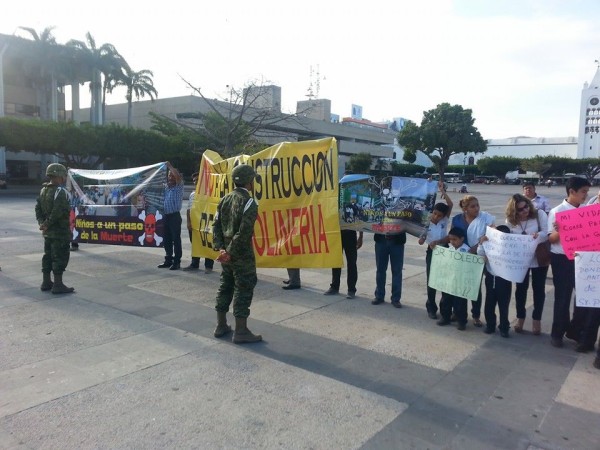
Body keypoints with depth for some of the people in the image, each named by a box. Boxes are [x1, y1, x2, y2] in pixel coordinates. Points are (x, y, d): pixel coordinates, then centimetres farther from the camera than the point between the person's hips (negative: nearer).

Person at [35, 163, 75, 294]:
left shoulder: (43, 190, 12)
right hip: (60, 232, -9)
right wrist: (47, 224, -15)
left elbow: (38, 208, 12)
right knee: (60, 257, -3)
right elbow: (57, 211, -25)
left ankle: (46, 282, 26)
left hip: (48, 232, 9)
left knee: (48, 256, 17)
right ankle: (58, 285, 0)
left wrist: (42, 223, 4)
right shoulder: (60, 191, -17)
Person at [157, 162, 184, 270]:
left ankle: (177, 262, 0)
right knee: (167, 240, 11)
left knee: (176, 240, -3)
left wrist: (170, 166, -9)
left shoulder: (179, 187, 0)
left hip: (175, 216, -6)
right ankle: (168, 260, 20)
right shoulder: (165, 187, 17)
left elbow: (178, 177, -16)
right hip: (165, 216, 6)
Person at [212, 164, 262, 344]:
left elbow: (216, 225, 4)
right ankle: (241, 331, 5)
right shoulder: (249, 202, -15)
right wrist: (230, 251, -17)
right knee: (243, 290, 0)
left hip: (226, 253, 8)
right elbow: (244, 232, -22)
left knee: (226, 287, 17)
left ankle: (221, 326, 26)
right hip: (242, 254, -8)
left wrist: (220, 248, -2)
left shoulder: (225, 199, 8)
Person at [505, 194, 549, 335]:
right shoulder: (510, 221, -4)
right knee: (521, 288, 11)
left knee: (538, 288, 9)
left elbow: (547, 232, -17)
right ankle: (520, 318, 27)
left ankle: (536, 319, 23)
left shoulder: (539, 214, -10)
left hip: (539, 258, -1)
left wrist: (538, 235, -37)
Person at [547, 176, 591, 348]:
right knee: (562, 297, 4)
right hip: (562, 259, -5)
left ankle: (575, 329, 29)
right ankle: (557, 333, 21)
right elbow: (551, 239, -10)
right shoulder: (557, 211, -9)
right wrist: (559, 231, -31)